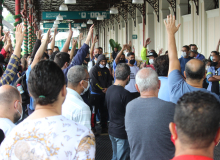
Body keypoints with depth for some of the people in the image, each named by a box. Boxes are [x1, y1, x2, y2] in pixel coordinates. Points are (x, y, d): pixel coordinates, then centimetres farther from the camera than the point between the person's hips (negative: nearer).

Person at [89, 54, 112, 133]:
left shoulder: (106, 70, 13)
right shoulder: (94, 69, -5)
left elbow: (109, 80, 11)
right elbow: (95, 82, -13)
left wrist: (108, 88, -7)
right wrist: (102, 89, -15)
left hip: (105, 93, 6)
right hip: (95, 93, -5)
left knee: (104, 110, 9)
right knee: (94, 110, -3)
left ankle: (104, 126, 16)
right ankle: (92, 127, 3)